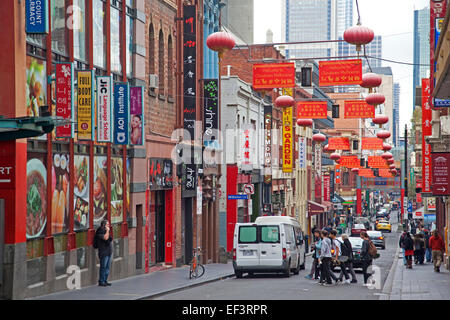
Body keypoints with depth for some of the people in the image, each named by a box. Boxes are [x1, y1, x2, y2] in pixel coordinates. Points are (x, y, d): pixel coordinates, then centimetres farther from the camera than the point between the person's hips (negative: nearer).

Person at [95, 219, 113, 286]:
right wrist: (107, 230, -15)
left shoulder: (106, 231, 17)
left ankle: (105, 281, 15)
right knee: (103, 267, -7)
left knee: (107, 267, 10)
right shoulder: (100, 232, -10)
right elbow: (105, 238, -27)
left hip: (109, 252, 9)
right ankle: (101, 281, -3)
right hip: (104, 252, -9)